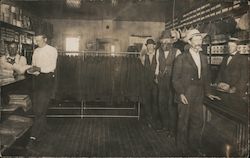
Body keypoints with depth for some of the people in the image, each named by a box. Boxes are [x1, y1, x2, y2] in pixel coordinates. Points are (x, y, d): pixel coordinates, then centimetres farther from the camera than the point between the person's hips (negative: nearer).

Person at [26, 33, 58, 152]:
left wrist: (39, 69, -25)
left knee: (41, 108, -12)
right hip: (37, 78, 7)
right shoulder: (36, 51, 14)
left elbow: (52, 67, -13)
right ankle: (43, 127, 33)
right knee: (36, 106, 12)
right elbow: (33, 65, 17)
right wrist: (31, 70, -6)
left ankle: (34, 137, -14)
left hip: (47, 78, -7)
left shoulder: (52, 50, -6)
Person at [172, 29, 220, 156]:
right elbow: (175, 78, -6)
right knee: (183, 122, 6)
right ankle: (183, 147, 23)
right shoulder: (181, 58, -5)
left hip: (198, 96, 5)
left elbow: (206, 77, 16)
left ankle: (195, 146, 27)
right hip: (185, 96, -5)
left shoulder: (203, 58, 12)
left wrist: (207, 92, 9)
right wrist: (180, 93, -15)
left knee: (198, 122, 10)